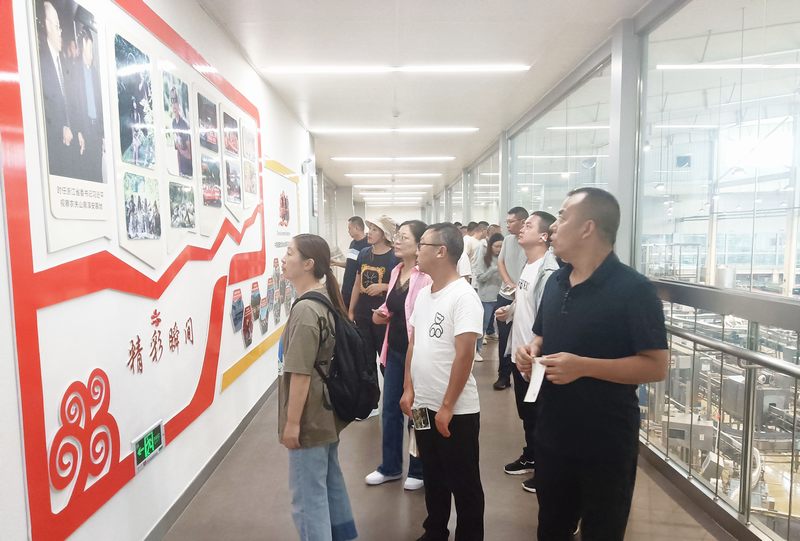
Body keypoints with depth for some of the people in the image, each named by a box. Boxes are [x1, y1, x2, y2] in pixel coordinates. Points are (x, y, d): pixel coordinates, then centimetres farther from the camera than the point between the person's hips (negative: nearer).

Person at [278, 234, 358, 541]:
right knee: (330, 481, 25)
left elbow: (300, 373, -24)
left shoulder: (305, 310, -24)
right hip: (326, 413, 10)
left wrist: (292, 422, -16)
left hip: (309, 420, -10)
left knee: (308, 497, 5)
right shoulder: (325, 300, 5)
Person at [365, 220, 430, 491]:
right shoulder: (396, 271, 7)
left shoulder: (426, 276, -19)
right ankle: (390, 467, 34)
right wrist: (382, 314, 1)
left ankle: (418, 471, 29)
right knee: (390, 409, 16)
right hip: (394, 350, 8)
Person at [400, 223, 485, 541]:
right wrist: (409, 389, 6)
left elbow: (464, 356, -20)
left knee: (463, 483, 10)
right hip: (423, 406, 7)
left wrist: (447, 407, -18)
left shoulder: (463, 296, -17)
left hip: (456, 411, -7)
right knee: (433, 477, 22)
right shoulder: (423, 294, 7)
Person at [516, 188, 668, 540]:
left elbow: (656, 367, -19)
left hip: (605, 444, -6)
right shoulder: (555, 282, 5)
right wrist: (531, 353, -6)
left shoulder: (633, 289, -17)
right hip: (552, 435, 6)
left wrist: (583, 366, -28)